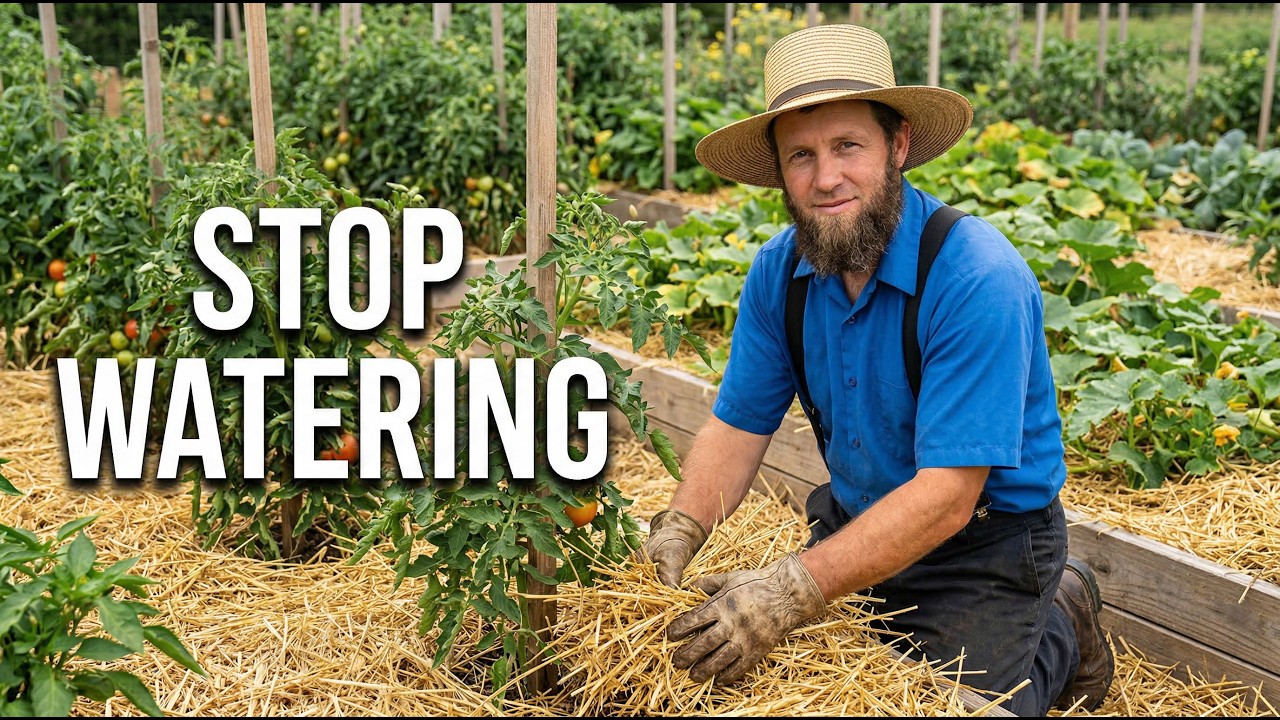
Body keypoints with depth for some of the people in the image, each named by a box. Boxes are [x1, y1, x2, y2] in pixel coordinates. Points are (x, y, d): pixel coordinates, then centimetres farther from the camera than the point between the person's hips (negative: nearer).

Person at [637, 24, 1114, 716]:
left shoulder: (978, 279, -28)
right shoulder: (778, 271, -8)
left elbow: (947, 497, -32)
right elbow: (737, 427, -4)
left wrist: (794, 589, -39)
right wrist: (679, 530, -23)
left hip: (984, 545, -6)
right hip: (856, 522, 6)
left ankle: (1060, 630, 17)